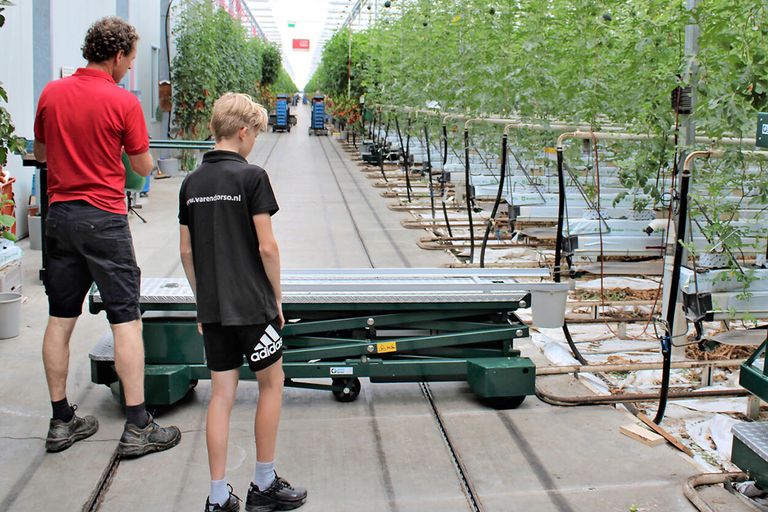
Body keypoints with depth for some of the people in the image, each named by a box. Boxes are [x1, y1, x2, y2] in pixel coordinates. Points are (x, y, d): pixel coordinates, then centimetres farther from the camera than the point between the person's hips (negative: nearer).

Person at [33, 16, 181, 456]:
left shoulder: (51, 93, 4)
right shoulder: (124, 101, -10)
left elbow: (40, 153, 17)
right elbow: (144, 167, -2)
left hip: (60, 215, 6)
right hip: (104, 219, -6)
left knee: (60, 320, 10)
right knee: (126, 321, -1)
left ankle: (61, 421, 19)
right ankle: (138, 428, 1)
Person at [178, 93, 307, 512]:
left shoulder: (192, 183, 7)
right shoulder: (251, 177, -11)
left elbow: (187, 250, 10)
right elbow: (266, 246, -13)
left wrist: (202, 300, 18)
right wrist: (277, 296, -1)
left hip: (211, 307, 6)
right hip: (251, 304, -5)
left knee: (222, 394, 10)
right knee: (271, 384, 11)